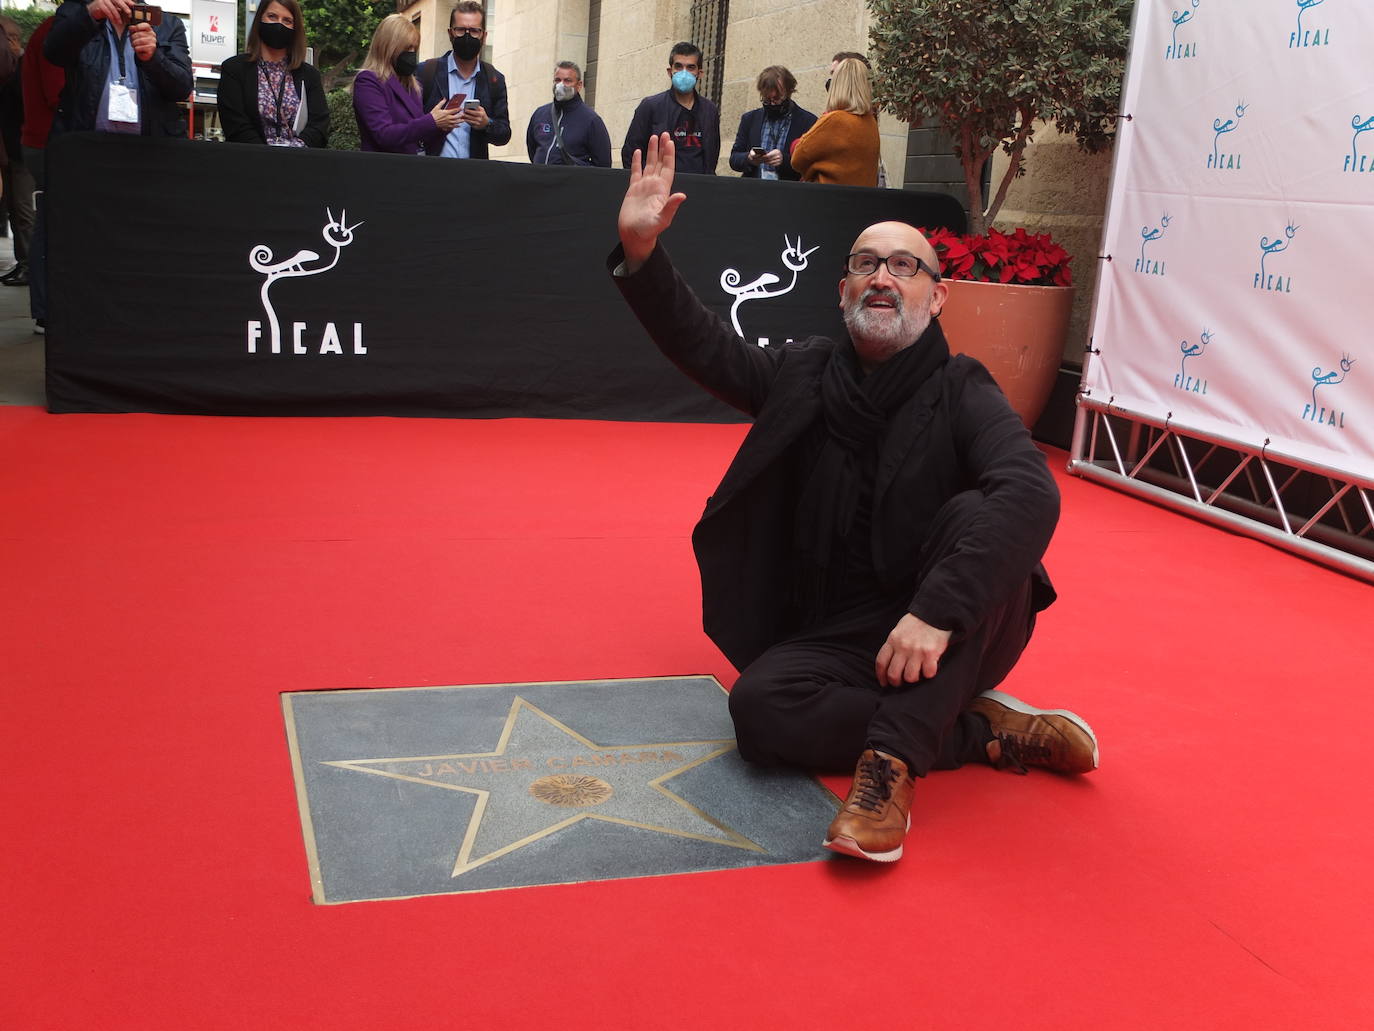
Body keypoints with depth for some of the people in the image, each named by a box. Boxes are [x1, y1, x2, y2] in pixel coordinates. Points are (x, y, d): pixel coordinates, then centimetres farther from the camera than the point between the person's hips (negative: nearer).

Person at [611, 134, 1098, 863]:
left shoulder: (961, 395, -8)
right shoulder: (806, 377, 6)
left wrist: (936, 610, -39)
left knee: (974, 517, -32)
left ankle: (891, 762, -35)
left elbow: (1031, 495, -26)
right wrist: (640, 251, -14)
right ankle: (988, 731, -15)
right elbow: (703, 345, 3)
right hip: (835, 643, 3)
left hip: (953, 640, -2)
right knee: (760, 707, -28)